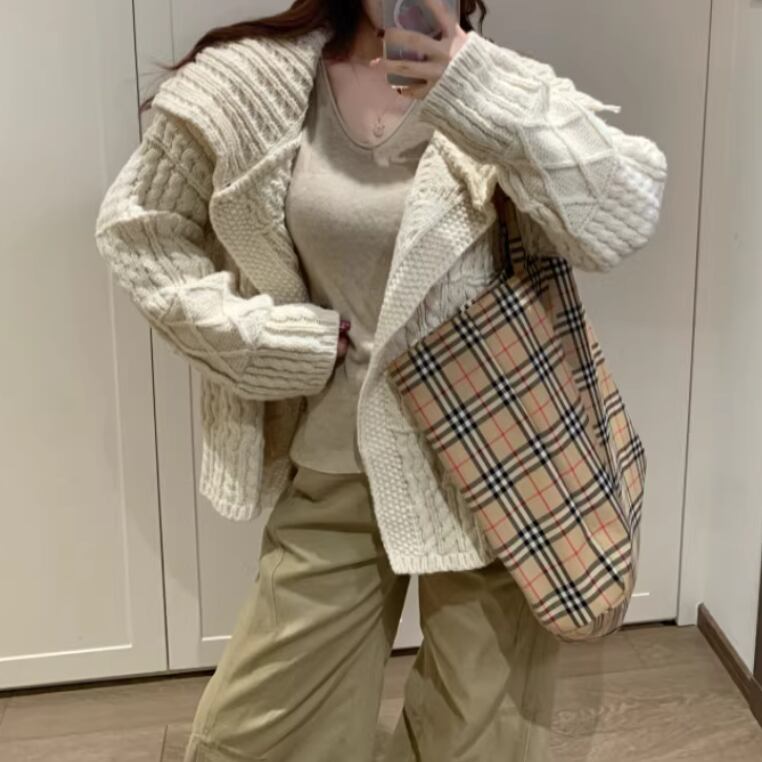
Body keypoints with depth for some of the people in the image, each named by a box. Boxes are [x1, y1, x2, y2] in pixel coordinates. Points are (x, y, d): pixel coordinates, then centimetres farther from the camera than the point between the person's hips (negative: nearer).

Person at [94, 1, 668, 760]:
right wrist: (259, 334, -5)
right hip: (332, 469, 2)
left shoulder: (497, 92, -8)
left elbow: (620, 224, -23)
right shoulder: (251, 80, -3)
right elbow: (137, 225, 7)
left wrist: (487, 92, -34)